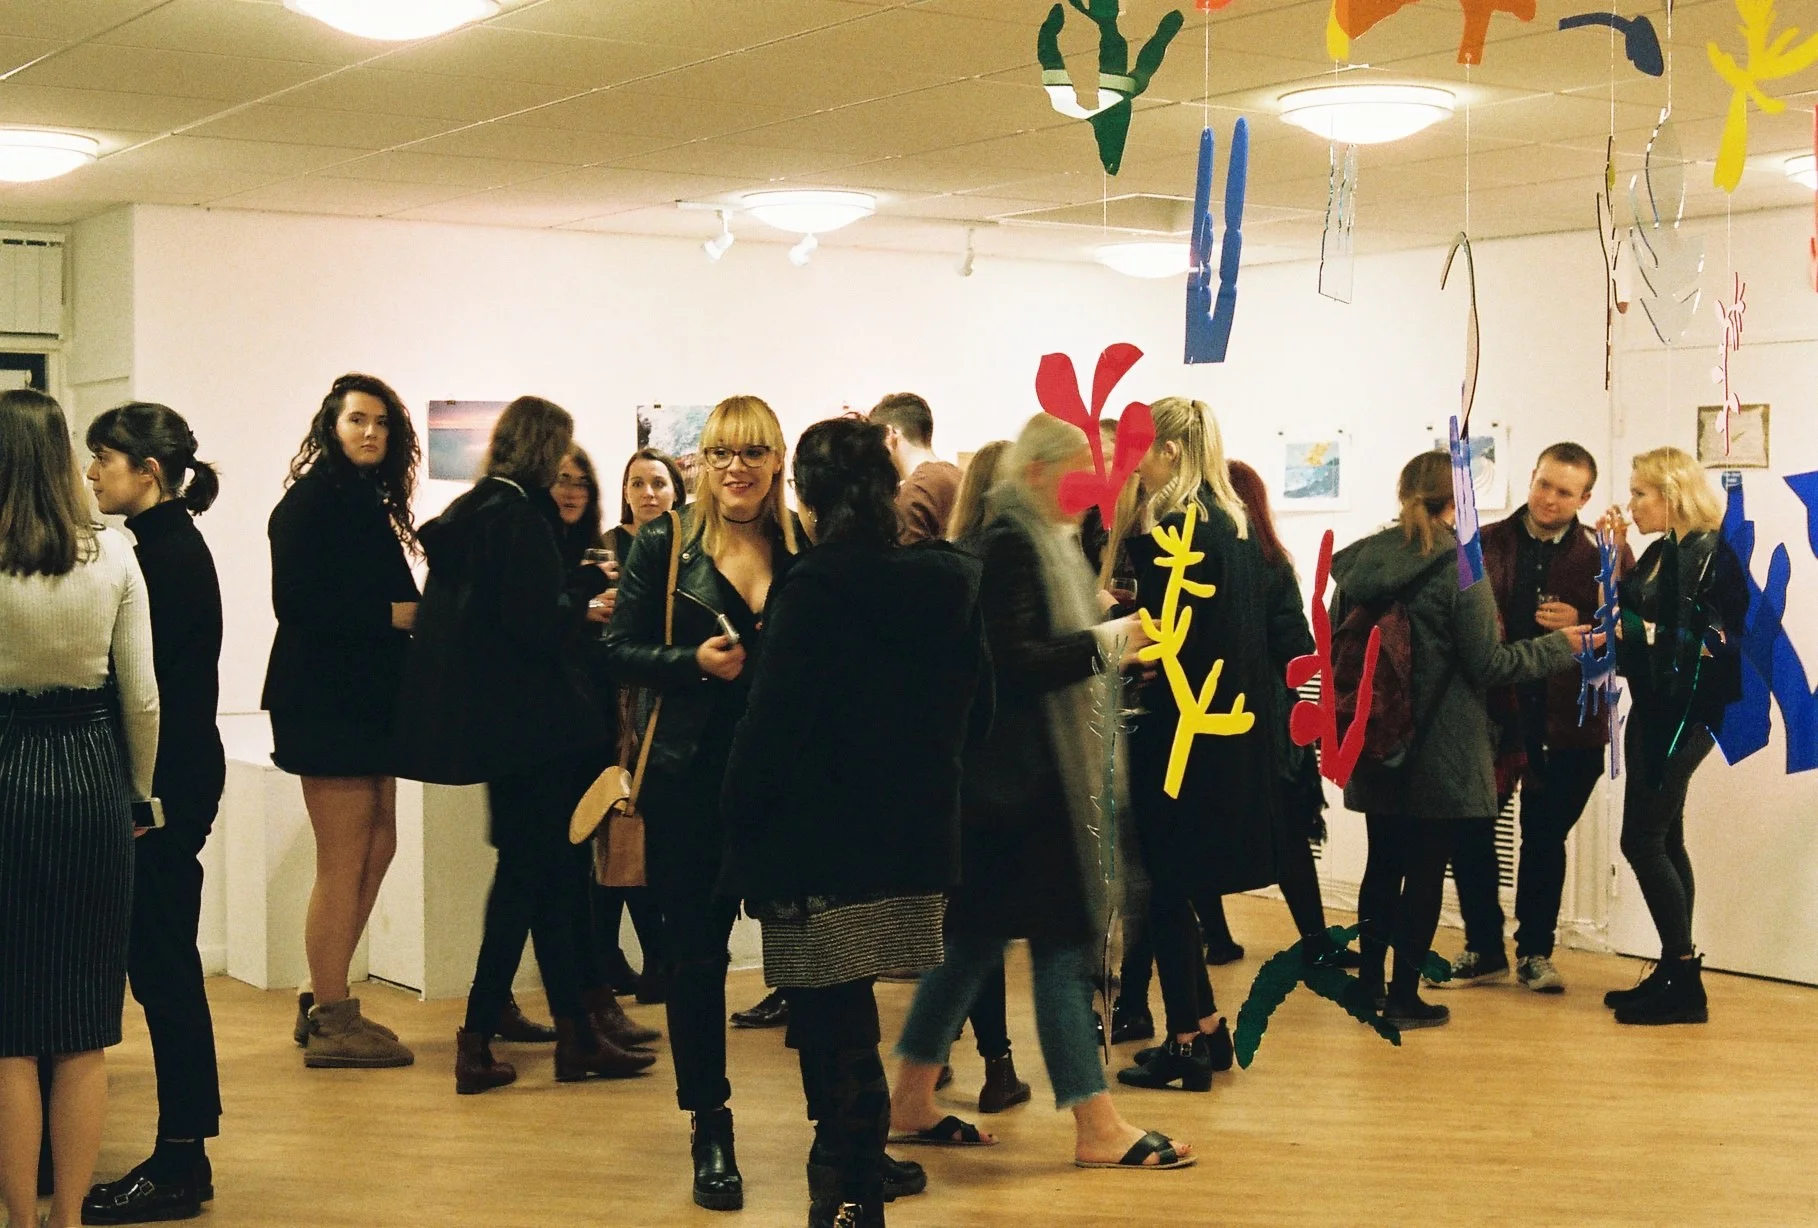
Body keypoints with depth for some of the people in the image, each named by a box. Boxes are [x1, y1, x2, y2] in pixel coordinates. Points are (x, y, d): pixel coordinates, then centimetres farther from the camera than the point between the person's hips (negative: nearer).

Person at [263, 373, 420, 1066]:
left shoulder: (371, 505, 16)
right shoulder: (310, 501, -10)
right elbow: (296, 602, -18)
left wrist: (414, 614, -2)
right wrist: (392, 614, -16)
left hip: (370, 700, 9)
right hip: (325, 702, -9)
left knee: (376, 850, 11)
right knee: (343, 864, -4)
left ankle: (323, 1003, 21)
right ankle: (330, 1023, 5)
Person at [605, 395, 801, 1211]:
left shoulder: (805, 550, 4)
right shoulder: (665, 546, 1)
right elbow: (620, 651, 1)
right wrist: (695, 662, -14)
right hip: (692, 778, 0)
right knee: (696, 954, 6)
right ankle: (711, 1134, 18)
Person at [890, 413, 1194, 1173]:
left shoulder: (1041, 542, 17)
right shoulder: (1009, 547, -15)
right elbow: (1012, 662, -23)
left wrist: (1115, 642, 7)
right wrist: (1104, 643, -22)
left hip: (1043, 769, 11)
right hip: (1023, 775, -11)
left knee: (976, 934, 14)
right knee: (1060, 938, -6)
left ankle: (911, 1102, 22)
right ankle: (1097, 1128, -1)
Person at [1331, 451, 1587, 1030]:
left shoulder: (1359, 561, 1)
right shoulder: (1458, 565, -14)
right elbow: (1487, 665, -11)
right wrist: (1559, 647, 0)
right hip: (1439, 753, -5)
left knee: (1383, 862, 17)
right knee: (1426, 869, 4)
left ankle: (1370, 979, 24)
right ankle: (1404, 997, 7)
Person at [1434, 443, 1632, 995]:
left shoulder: (1602, 554, 0)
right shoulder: (1485, 544, 3)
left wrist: (1581, 623, -17)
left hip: (1566, 719, -1)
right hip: (1490, 709, 1)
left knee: (1545, 838, 10)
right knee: (1469, 831, 2)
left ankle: (1534, 952, 24)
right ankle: (1483, 949, 18)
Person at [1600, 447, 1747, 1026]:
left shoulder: (1711, 555, -14)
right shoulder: (1661, 553, 13)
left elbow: (1711, 642, -20)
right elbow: (1632, 616, 10)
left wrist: (1637, 631, -18)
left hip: (1684, 715, -10)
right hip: (1653, 711, 10)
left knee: (1643, 839, -9)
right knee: (1663, 839, 12)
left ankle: (1685, 983, -3)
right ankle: (1674, 974, 20)